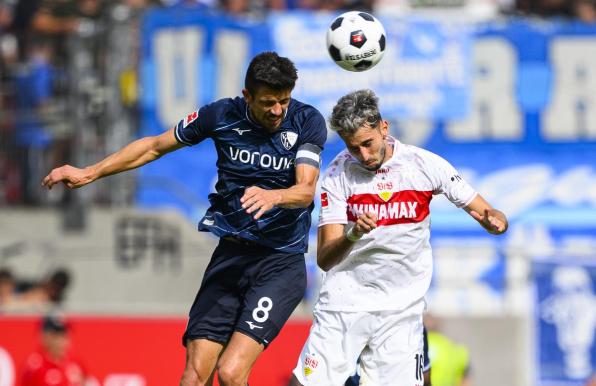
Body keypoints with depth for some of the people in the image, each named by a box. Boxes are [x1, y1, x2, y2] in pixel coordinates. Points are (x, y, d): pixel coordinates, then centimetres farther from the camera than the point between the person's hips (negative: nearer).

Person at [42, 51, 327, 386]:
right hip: (230, 254, 3)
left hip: (281, 261, -3)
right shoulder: (221, 115, -1)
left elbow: (306, 190, -17)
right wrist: (89, 173, 14)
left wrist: (272, 196, -40)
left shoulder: (307, 122, -7)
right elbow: (155, 146, 13)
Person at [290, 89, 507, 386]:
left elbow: (487, 213, 0)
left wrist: (494, 220, -24)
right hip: (344, 302, 0)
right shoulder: (338, 175, -6)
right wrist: (352, 234, -32)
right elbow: (324, 259, -11)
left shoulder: (425, 164, -6)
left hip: (401, 310, 0)